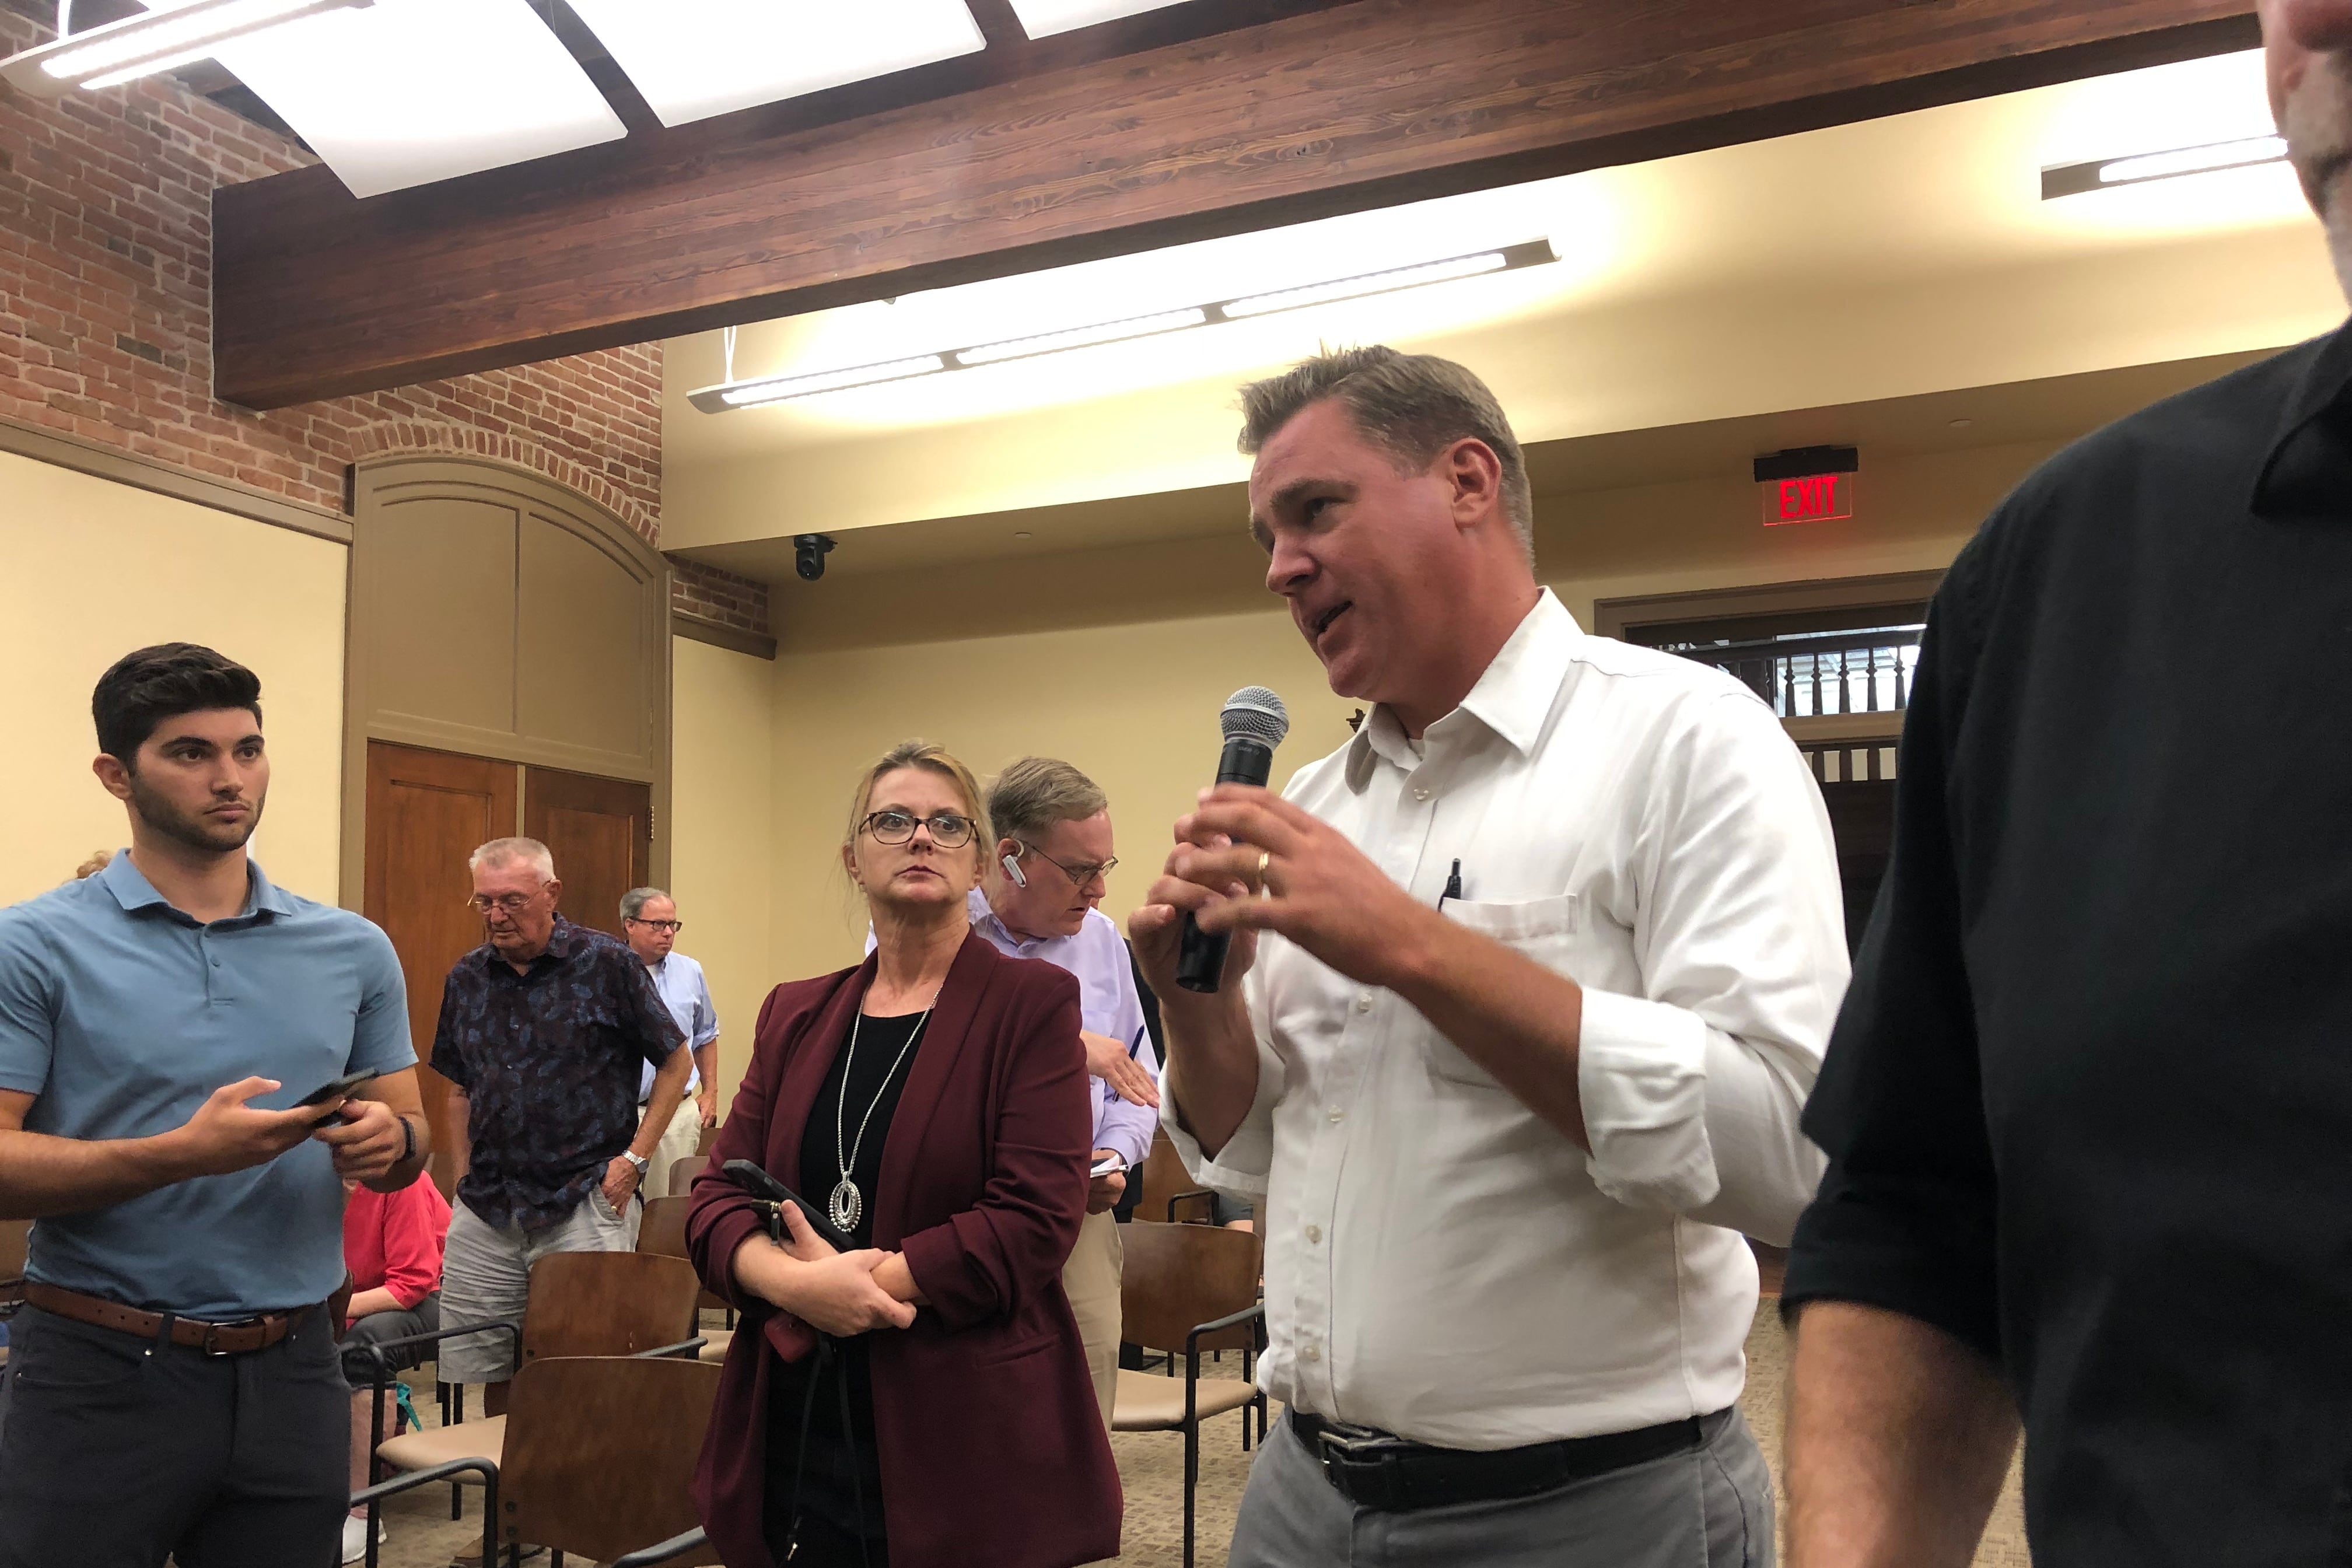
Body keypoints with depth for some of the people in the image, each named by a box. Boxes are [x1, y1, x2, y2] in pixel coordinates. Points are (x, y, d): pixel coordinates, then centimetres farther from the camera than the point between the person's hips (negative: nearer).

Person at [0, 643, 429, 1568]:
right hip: (101, 1373, -3)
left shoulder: (354, 952, 6)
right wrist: (180, 1154, -24)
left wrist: (389, 1139, -12)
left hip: (291, 1373, 4)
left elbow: (410, 1134, 11)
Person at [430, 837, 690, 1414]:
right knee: (488, 1369, 10)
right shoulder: (466, 977, 9)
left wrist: (635, 1157, -7)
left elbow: (675, 1062, -1)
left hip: (584, 1207, -4)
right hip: (484, 1213, 5)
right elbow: (460, 1089, 20)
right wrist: (465, 1174, 11)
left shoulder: (607, 965, -6)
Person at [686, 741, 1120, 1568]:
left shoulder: (1032, 1003, -6)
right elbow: (717, 1197, 5)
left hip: (965, 1445, -4)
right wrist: (795, 1282, -15)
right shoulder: (796, 1013, 10)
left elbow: (1036, 1217, -15)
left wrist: (863, 1279, -16)